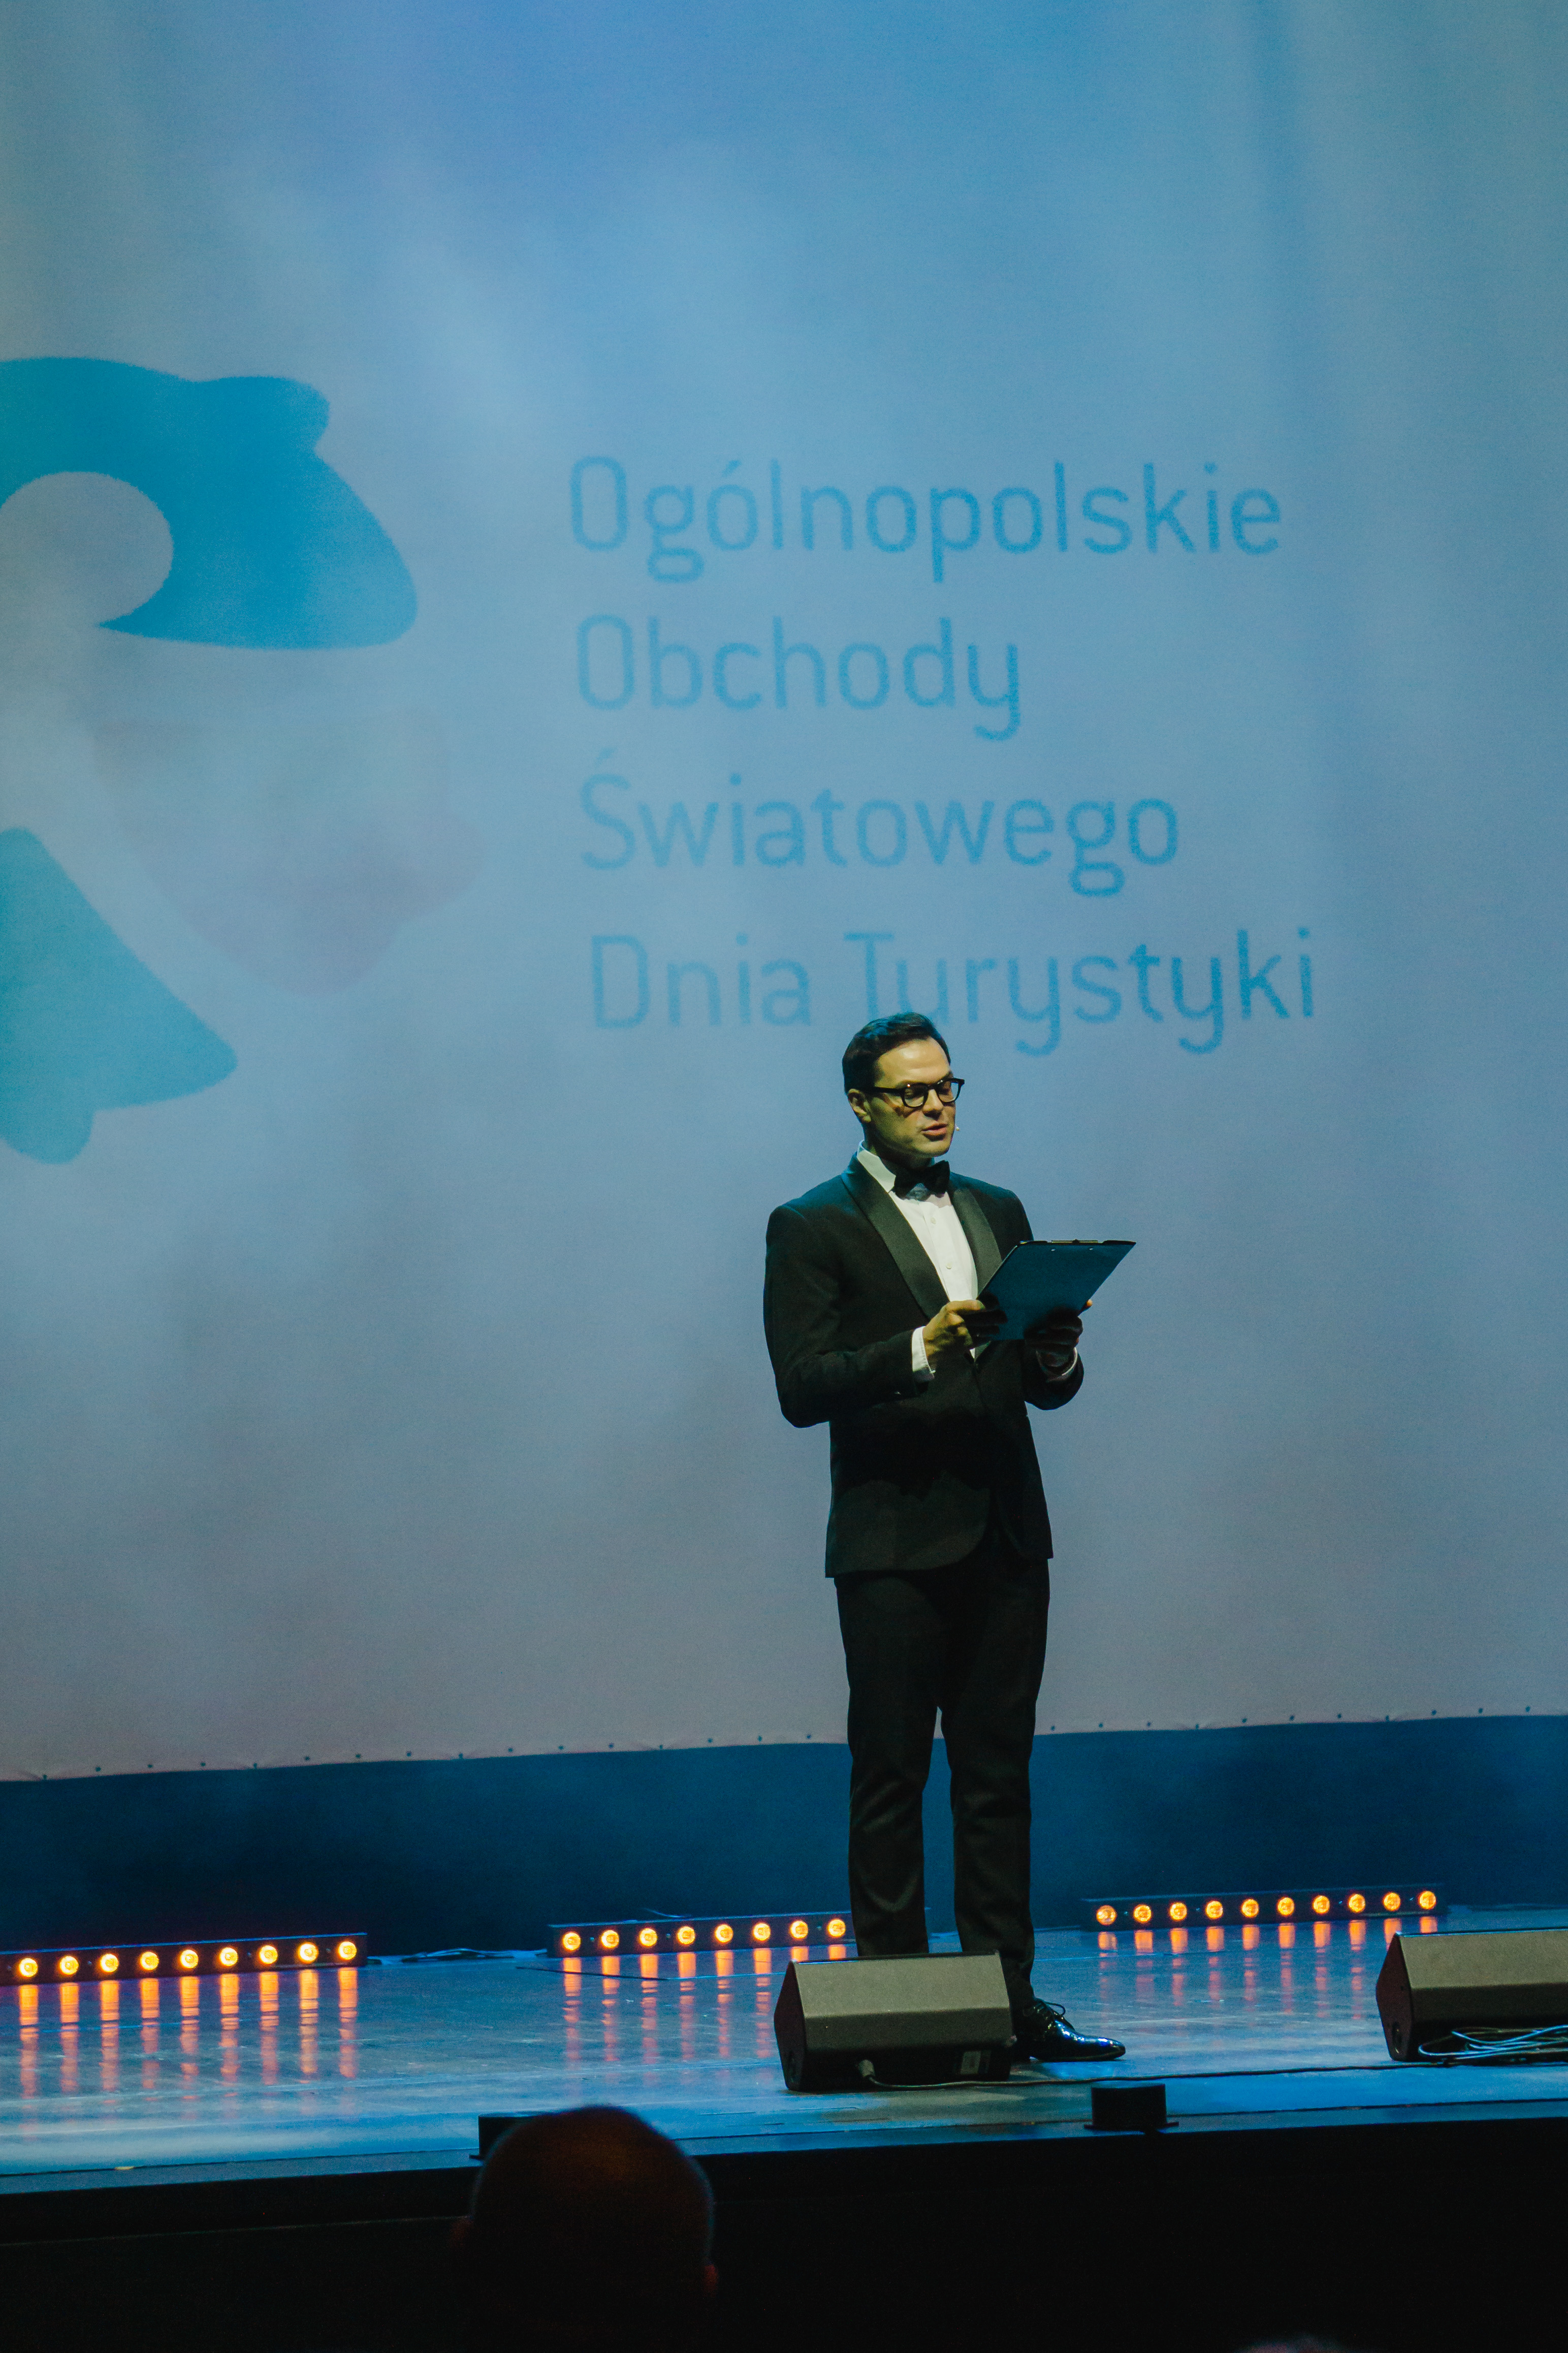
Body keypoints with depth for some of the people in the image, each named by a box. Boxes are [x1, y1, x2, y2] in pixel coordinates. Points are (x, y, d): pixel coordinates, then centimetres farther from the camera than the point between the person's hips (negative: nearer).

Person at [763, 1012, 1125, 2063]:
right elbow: (803, 1387, -11)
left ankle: (1010, 1999, 7)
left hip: (1005, 1537, 5)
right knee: (890, 1779, -2)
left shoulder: (998, 1213, 17)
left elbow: (1046, 1387, 16)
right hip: (895, 1543, -5)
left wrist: (1056, 1355, -7)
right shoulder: (812, 1229, 0)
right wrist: (922, 1347, -22)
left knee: (999, 1776, 5)